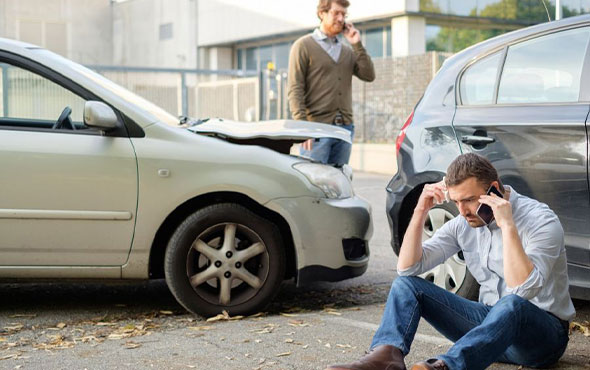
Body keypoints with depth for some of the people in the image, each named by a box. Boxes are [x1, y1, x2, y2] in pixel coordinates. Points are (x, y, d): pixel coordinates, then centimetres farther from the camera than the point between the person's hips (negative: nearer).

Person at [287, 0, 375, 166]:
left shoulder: (347, 51, 20)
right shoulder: (304, 46, 1)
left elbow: (369, 75, 6)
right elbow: (295, 89, -7)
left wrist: (357, 45, 1)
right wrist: (302, 127, -17)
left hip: (345, 127, 6)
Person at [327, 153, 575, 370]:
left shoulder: (541, 221, -16)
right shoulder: (464, 224, 1)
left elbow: (523, 291, -31)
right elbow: (407, 268, -3)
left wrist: (508, 226, -33)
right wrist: (420, 211, -13)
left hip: (544, 334, -6)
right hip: (491, 321, 6)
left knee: (511, 304, -42)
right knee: (406, 284, -8)